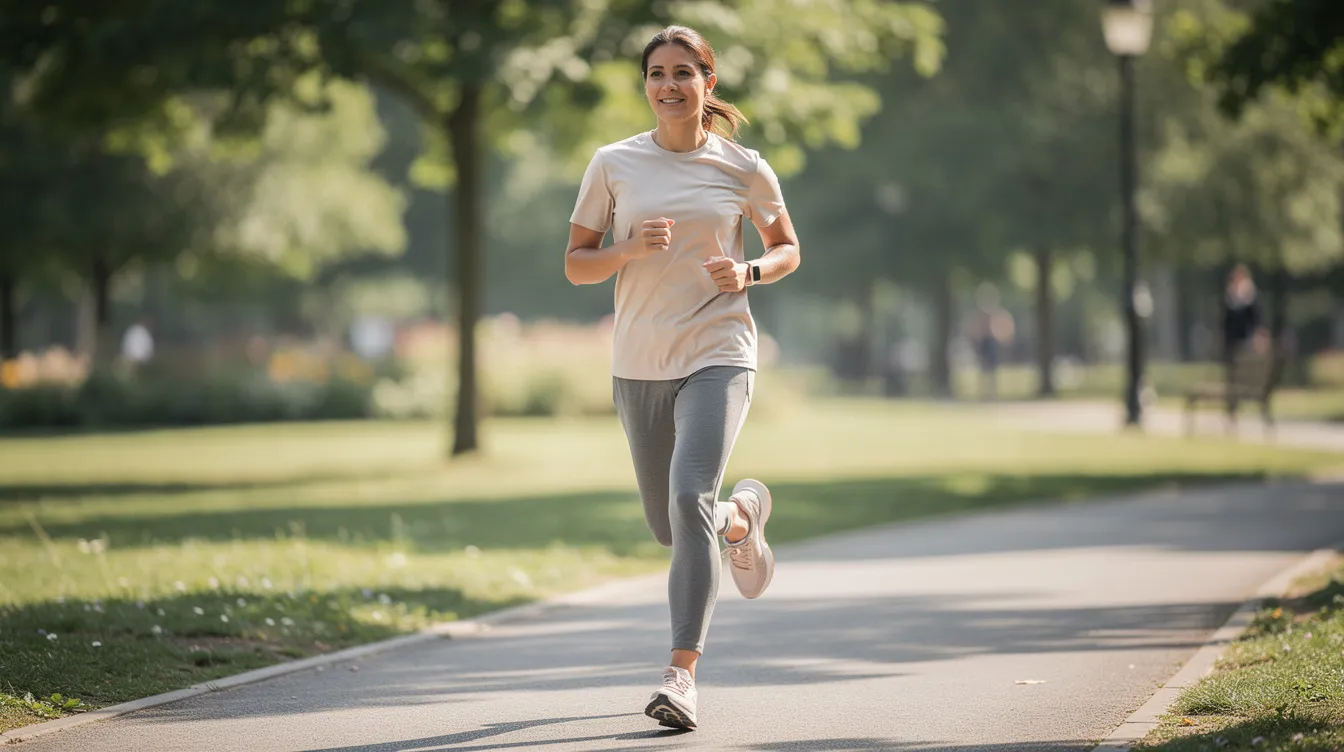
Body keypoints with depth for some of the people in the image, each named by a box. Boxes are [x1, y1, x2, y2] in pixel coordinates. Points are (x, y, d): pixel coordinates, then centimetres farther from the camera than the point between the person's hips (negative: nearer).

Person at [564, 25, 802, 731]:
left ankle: (682, 672, -21)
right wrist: (631, 249, -15)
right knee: (668, 525, 11)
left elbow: (787, 249, 14)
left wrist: (747, 272, -8)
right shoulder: (614, 164, 3)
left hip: (717, 355, -3)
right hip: (638, 363, 3)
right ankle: (743, 513, 47)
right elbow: (575, 263, 5)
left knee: (689, 500, -22)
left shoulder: (743, 169, 1)